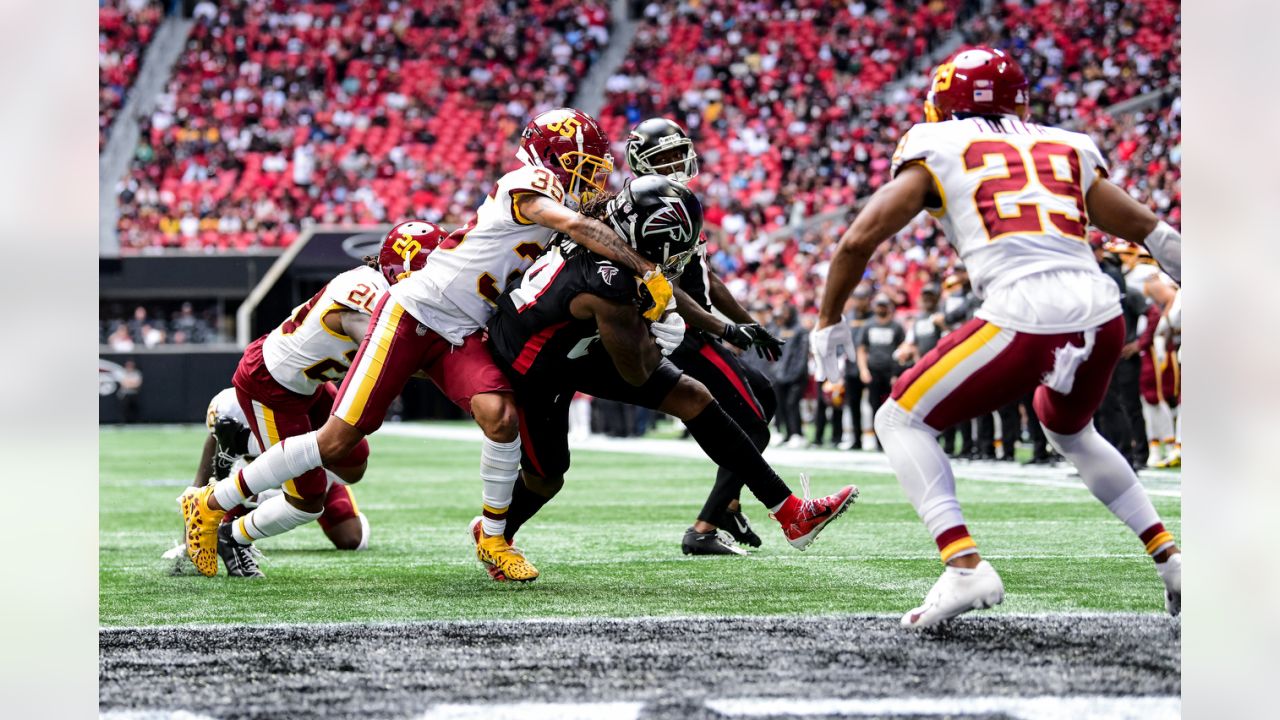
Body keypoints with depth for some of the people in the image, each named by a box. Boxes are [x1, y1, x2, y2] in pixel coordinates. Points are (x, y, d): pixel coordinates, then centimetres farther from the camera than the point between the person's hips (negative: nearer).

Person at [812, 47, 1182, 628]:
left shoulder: (936, 150, 14)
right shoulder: (1066, 149, 25)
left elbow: (859, 239, 8)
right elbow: (1153, 233, 28)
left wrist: (829, 323, 22)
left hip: (1024, 318, -5)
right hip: (1102, 317, 5)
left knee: (902, 421, 12)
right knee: (1069, 431, 35)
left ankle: (964, 566, -7)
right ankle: (1169, 557, 29)